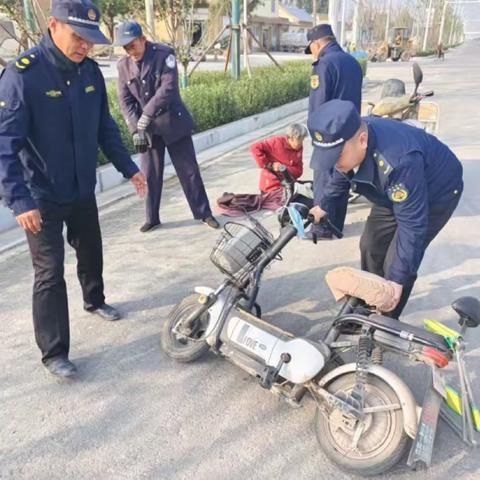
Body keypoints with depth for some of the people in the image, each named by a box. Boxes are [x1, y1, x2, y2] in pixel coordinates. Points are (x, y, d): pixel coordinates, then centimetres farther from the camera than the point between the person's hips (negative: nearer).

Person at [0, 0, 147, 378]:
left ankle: (94, 300, 50)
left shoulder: (90, 71, -1)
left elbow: (105, 127, 10)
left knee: (91, 252, 22)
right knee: (50, 272, -2)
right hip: (41, 197, -6)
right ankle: (54, 352, 12)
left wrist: (128, 168, 9)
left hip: (83, 189, 6)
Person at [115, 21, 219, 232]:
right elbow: (125, 100, -2)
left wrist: (146, 114, -26)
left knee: (188, 170, 3)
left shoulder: (164, 54, -12)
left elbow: (168, 88, -21)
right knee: (150, 174, 6)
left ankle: (203, 213, 15)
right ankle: (152, 218, 20)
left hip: (173, 122, -3)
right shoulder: (123, 65, 1)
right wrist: (135, 129, -14)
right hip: (146, 127, 3)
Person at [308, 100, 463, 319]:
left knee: (395, 263, -10)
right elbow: (340, 176, 4)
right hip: (396, 192, 7)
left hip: (436, 194, -7)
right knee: (370, 246, 9)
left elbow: (412, 224, -37)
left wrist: (398, 278, -31)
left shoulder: (398, 163, -45)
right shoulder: (347, 142, -21)